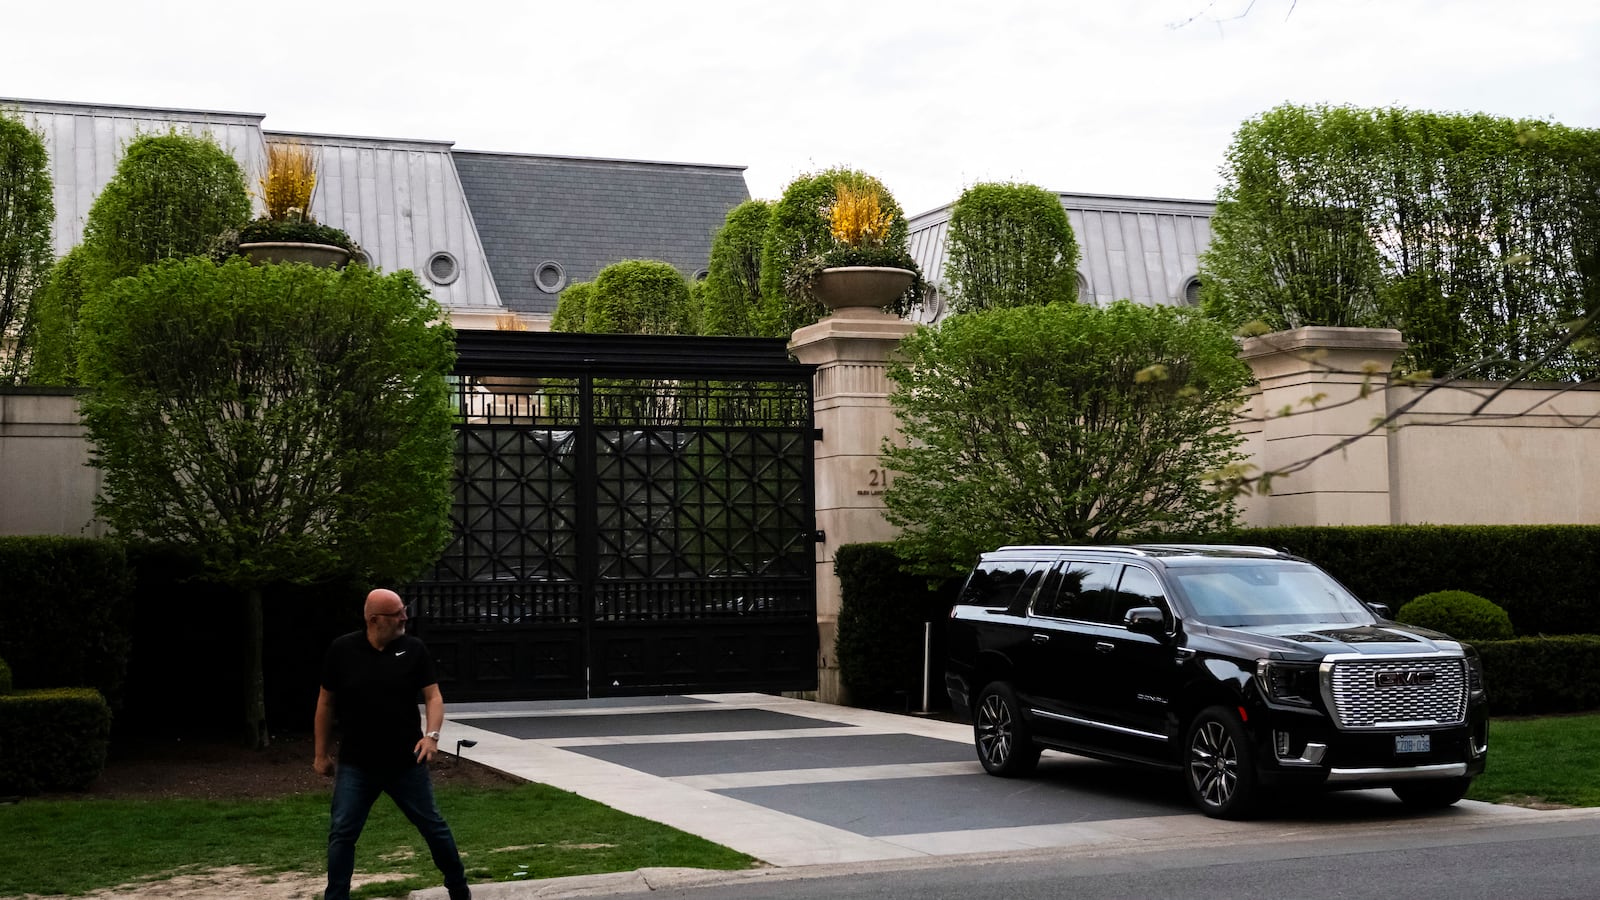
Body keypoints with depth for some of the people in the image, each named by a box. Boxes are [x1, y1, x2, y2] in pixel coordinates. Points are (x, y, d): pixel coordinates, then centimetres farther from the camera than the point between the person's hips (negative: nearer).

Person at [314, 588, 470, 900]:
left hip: (406, 762, 1)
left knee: (433, 826, 11)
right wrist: (321, 754, 6)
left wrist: (432, 735, -21)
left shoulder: (414, 649, -4)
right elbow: (326, 702, 4)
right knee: (341, 834, -1)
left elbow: (432, 696, -3)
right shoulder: (342, 650, -5)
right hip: (355, 765, 0)